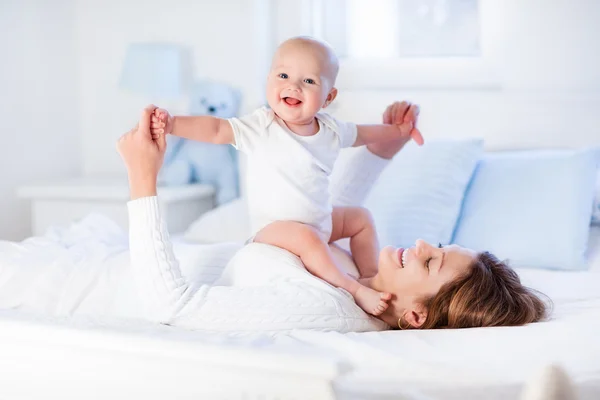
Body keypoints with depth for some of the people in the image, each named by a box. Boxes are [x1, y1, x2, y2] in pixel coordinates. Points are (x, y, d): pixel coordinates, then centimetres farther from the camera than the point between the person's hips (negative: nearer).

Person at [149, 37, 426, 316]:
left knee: (361, 218, 19)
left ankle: (371, 276, 24)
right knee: (305, 237, -36)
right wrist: (172, 124, -44)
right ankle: (354, 290, -26)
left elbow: (361, 134, 19)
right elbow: (216, 130, -30)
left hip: (321, 221, 7)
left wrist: (399, 130, 30)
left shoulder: (331, 130, -2)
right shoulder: (261, 127, -19)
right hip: (273, 228, -7)